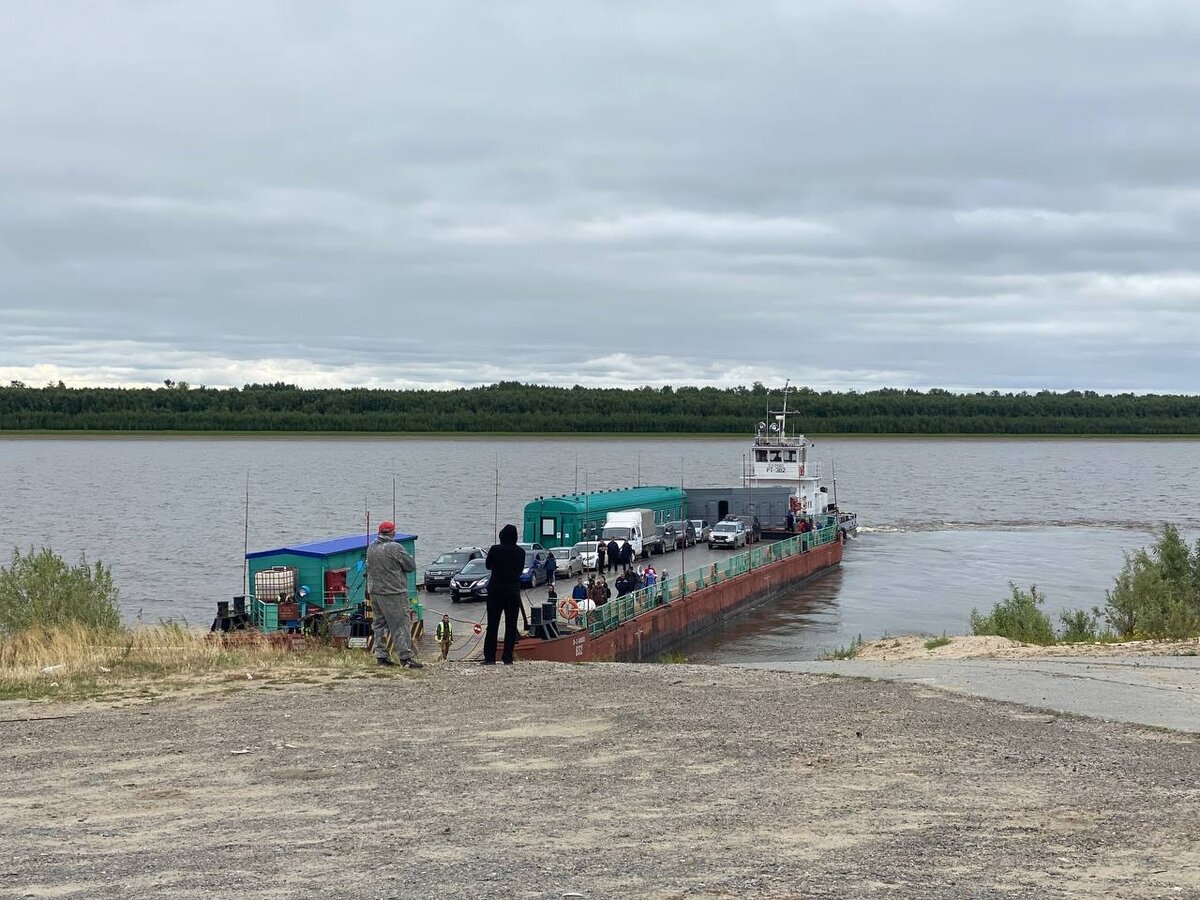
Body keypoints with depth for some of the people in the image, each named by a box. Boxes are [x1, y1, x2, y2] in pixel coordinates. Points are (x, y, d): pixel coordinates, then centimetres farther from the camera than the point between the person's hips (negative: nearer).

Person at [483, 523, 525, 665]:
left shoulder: (495, 549, -10)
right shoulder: (520, 552, -4)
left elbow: (488, 565, 5)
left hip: (495, 590, -1)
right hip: (513, 591, 1)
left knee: (492, 624, 3)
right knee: (511, 625, 6)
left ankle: (489, 657, 1)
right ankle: (508, 657, 4)